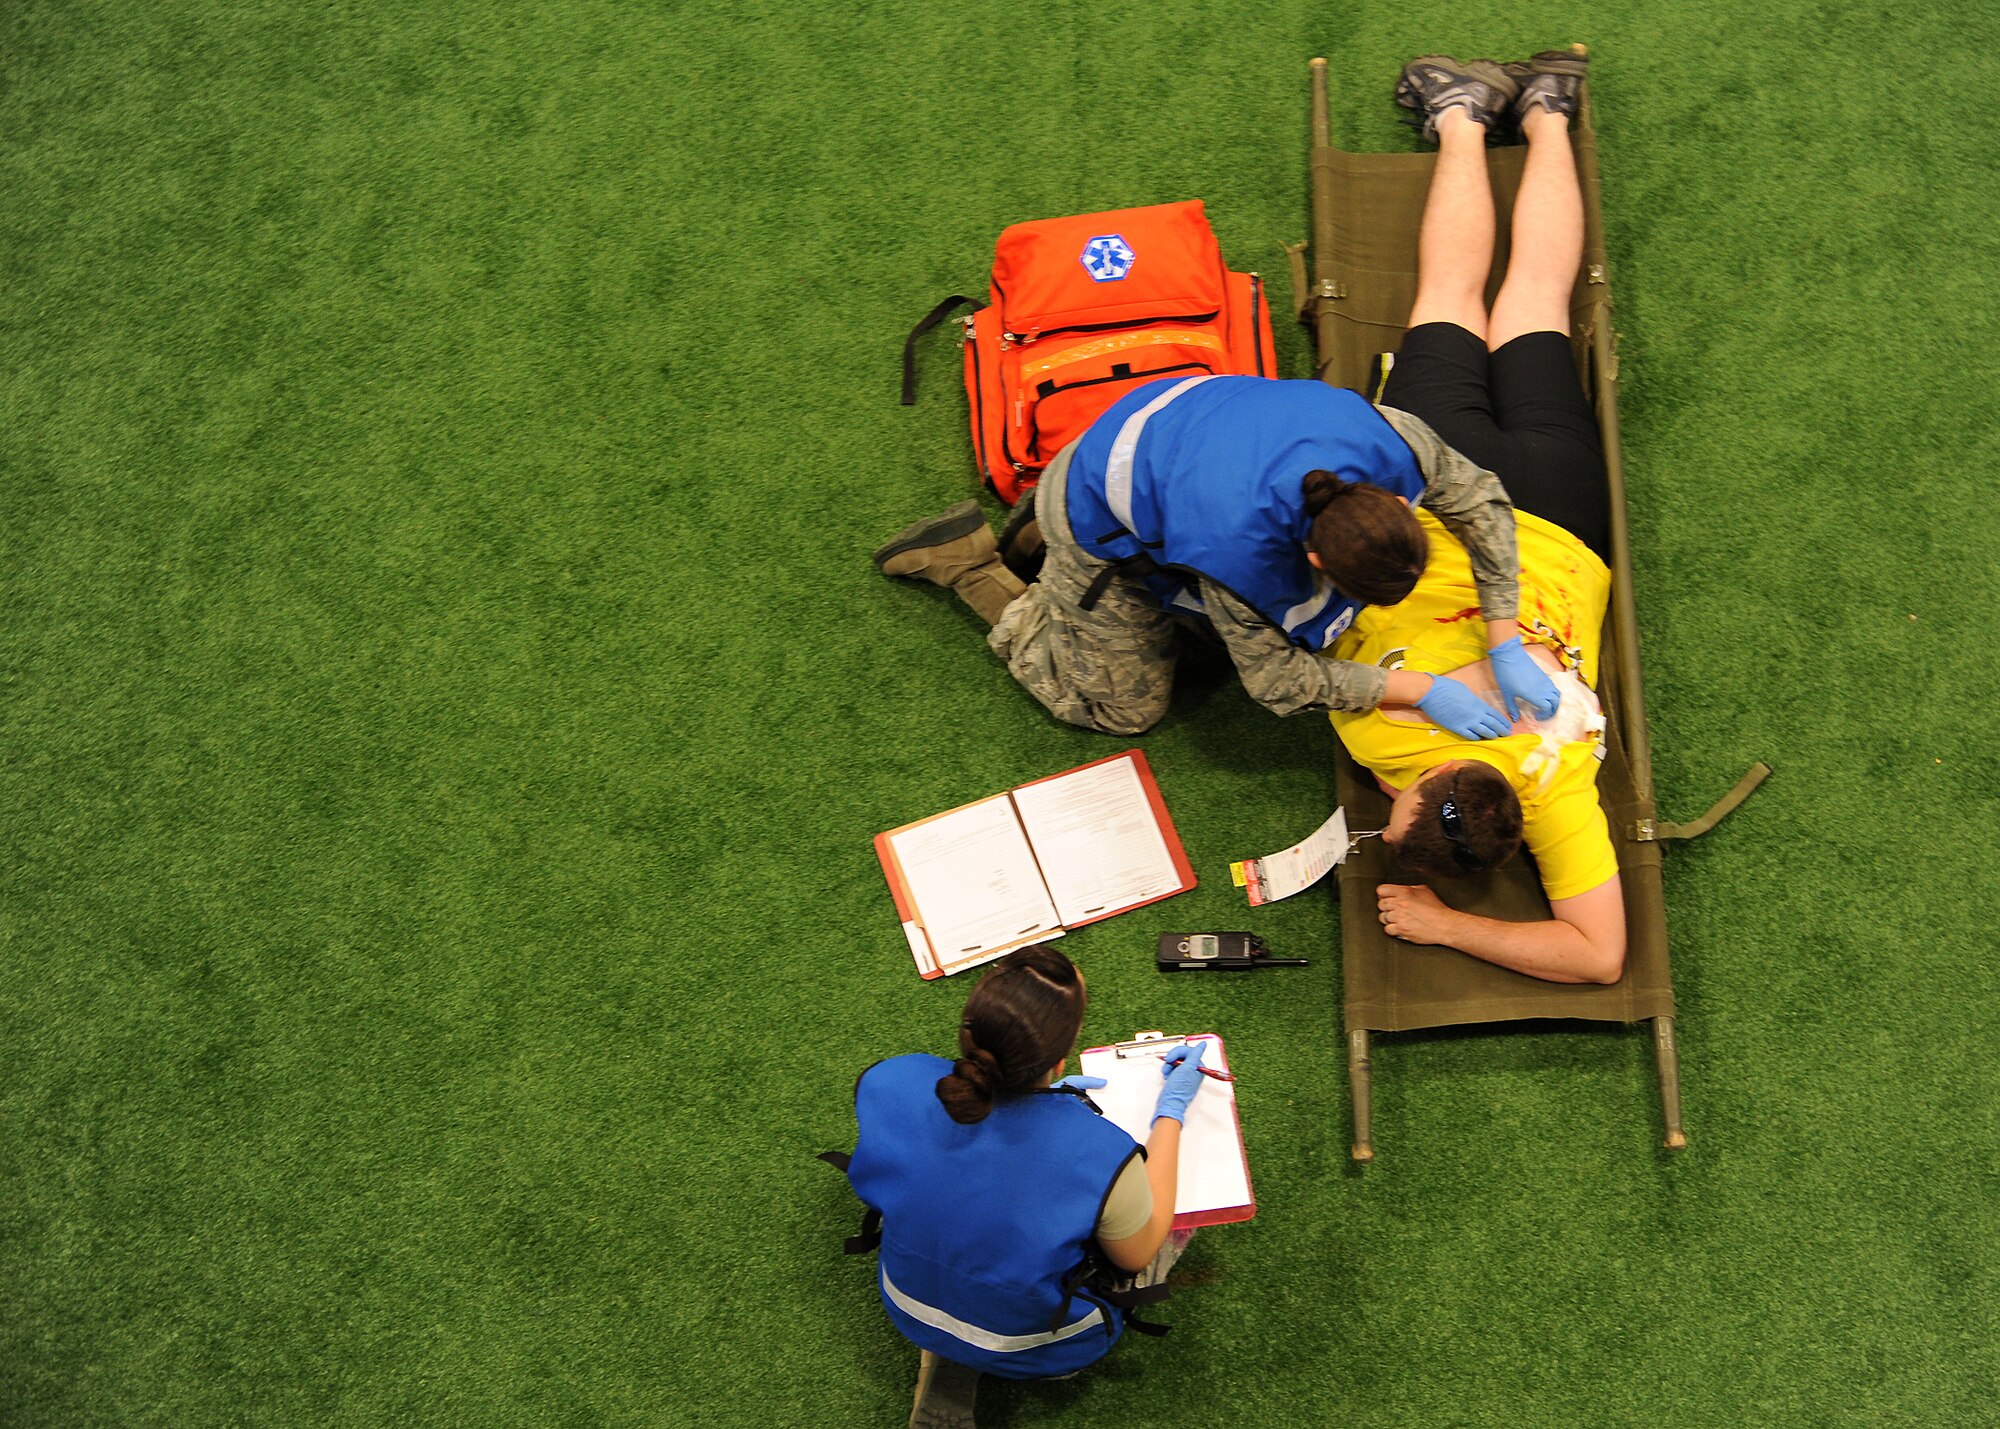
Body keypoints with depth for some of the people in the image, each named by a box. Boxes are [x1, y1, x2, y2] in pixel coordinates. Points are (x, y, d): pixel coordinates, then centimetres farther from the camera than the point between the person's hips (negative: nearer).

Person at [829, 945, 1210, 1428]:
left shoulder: (887, 1084, -26)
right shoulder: (1100, 1157, -36)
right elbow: (1139, 1256, -13)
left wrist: (1044, 1097, 2)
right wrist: (1171, 1110, -7)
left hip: (910, 1312, 2)